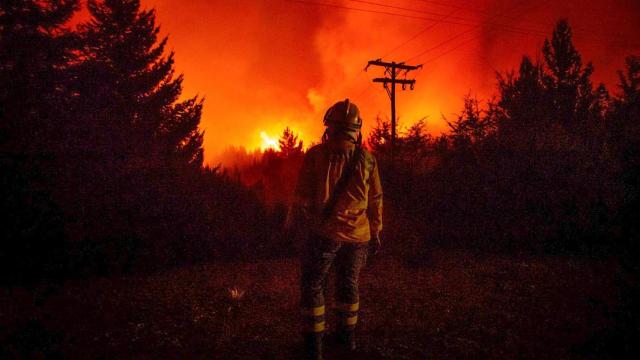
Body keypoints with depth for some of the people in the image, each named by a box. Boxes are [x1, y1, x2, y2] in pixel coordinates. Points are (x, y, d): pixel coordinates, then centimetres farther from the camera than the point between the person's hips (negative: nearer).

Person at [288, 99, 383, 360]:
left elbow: (303, 196, -6)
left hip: (324, 232, -3)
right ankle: (348, 335, 32)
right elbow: (376, 200, 6)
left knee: (312, 285, 10)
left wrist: (299, 224, 7)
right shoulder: (367, 159, 1)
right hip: (357, 235, 4)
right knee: (349, 283, 21)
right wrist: (375, 233, 16)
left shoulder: (316, 155, -8)